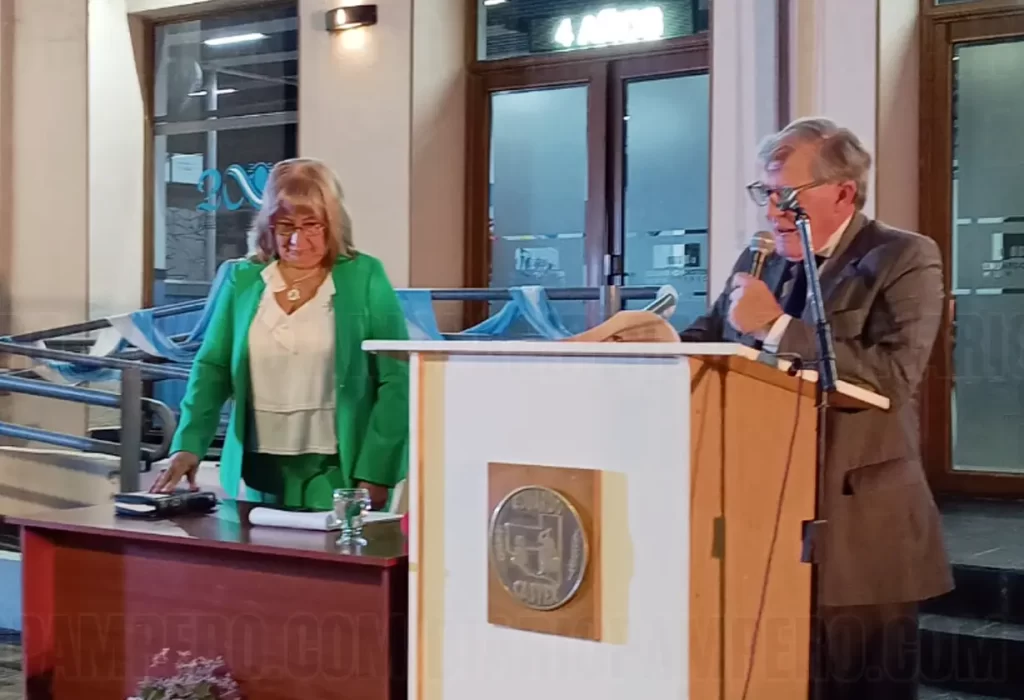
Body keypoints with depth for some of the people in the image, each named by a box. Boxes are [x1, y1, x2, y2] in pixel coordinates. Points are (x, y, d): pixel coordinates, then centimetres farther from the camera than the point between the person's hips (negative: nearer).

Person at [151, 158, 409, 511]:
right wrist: (188, 444, -8)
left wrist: (375, 473, -12)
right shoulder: (242, 280, 6)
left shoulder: (365, 278, -3)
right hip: (259, 475, 3)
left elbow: (395, 380, -6)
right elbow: (212, 369, 6)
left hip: (338, 475, -3)